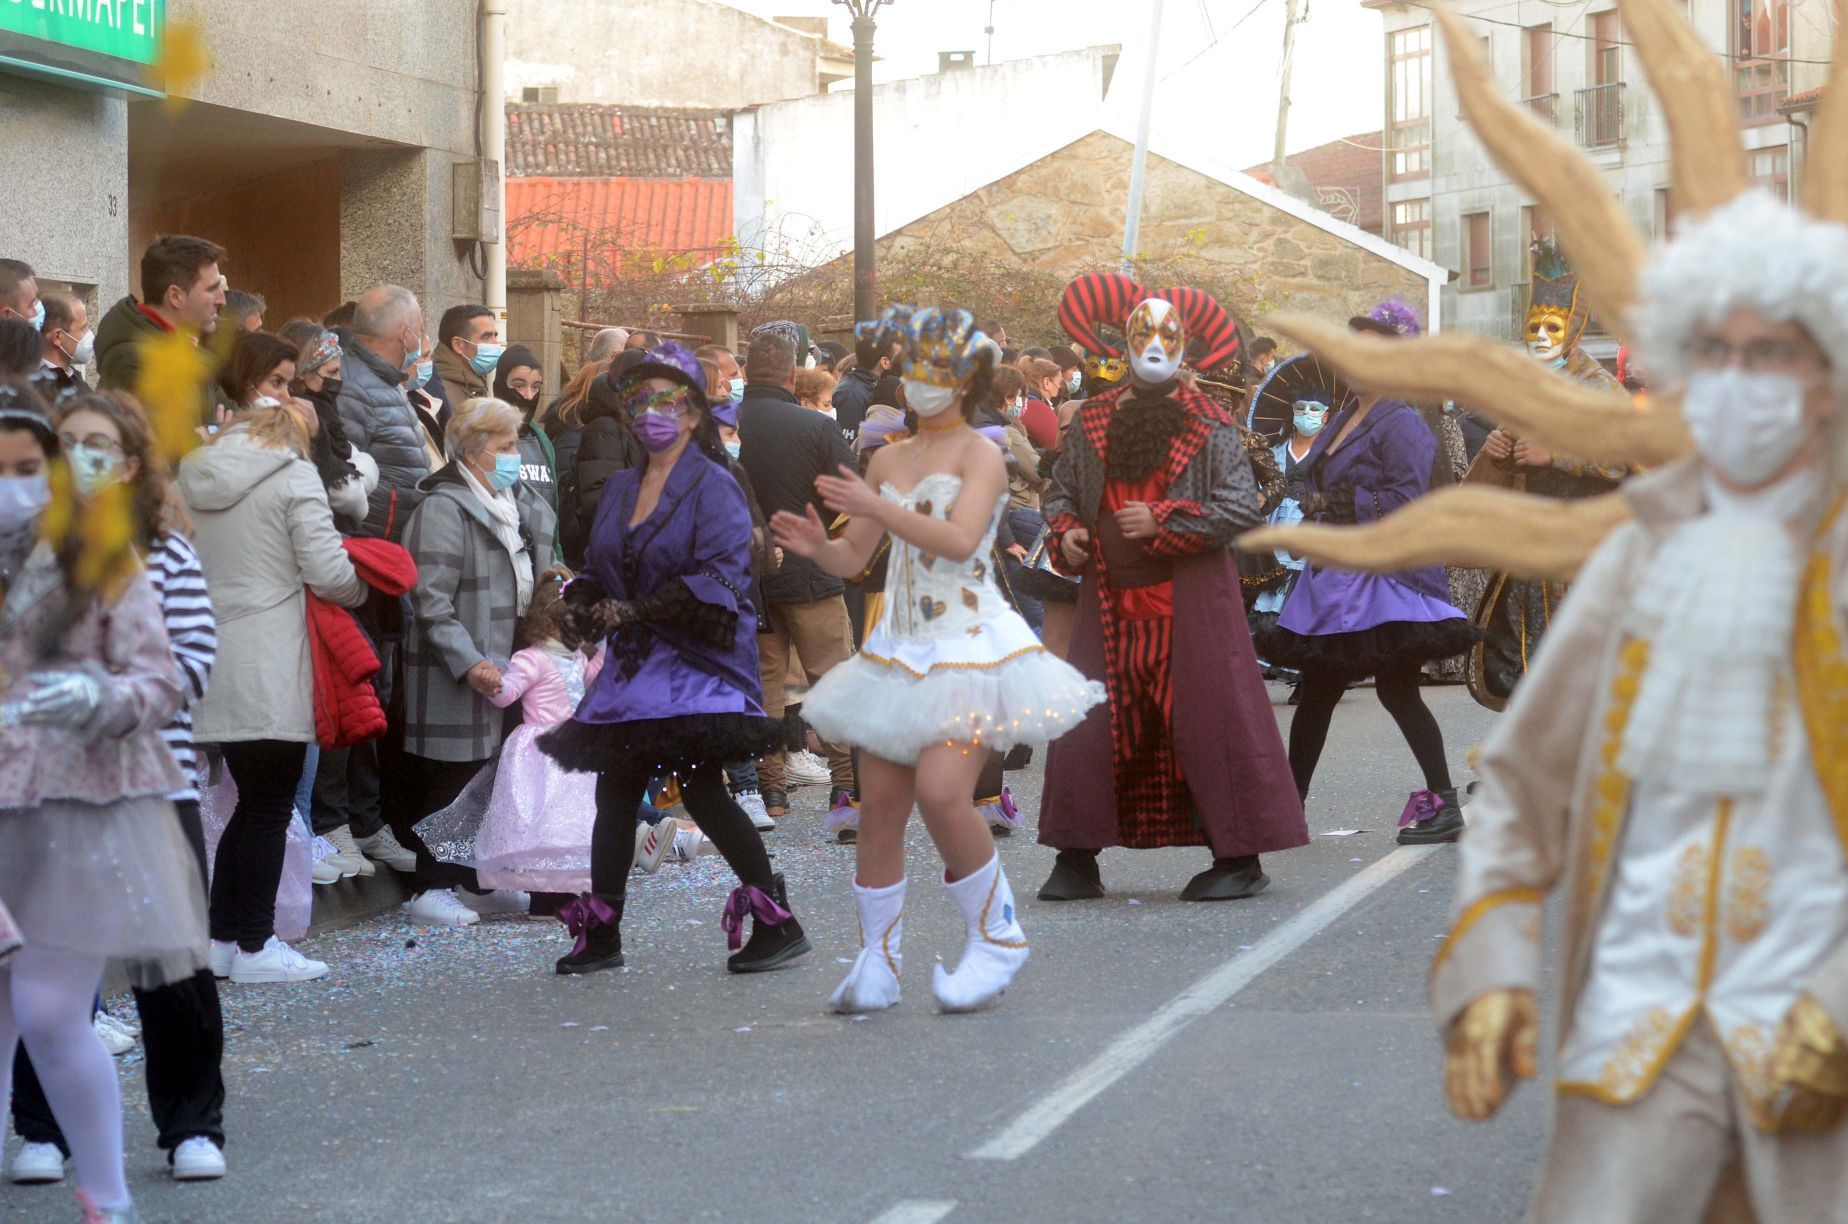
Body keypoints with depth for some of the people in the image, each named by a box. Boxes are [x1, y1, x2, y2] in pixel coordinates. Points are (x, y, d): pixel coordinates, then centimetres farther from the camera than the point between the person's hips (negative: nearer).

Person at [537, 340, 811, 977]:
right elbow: (603, 570, 20)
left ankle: (777, 923, -9)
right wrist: (584, 602, -3)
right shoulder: (621, 487, 15)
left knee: (701, 788, -15)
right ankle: (600, 933, 17)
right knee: (615, 790, 8)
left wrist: (634, 611, -19)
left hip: (698, 659, -8)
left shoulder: (713, 486, -8)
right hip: (635, 662, 8)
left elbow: (716, 581, -18)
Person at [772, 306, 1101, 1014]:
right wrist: (817, 546, -6)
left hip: (969, 649, -6)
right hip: (899, 651, 6)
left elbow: (960, 537, -22)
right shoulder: (888, 460, 14)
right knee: (878, 806, 1)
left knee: (941, 791, -21)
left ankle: (997, 938, -4)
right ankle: (876, 962, 11)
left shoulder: (979, 456, -5)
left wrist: (878, 509, -27)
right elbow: (852, 558, 16)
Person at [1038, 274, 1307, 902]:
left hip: (1189, 602, -4)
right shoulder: (1092, 422, 10)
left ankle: (1239, 857, 2)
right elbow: (1058, 492, 20)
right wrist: (1064, 534, -1)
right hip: (1110, 602, 4)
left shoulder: (1210, 427, -2)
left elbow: (1241, 508, -9)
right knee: (1089, 722, 2)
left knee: (1209, 718, -5)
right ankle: (1077, 859, 11)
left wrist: (1163, 522, -16)